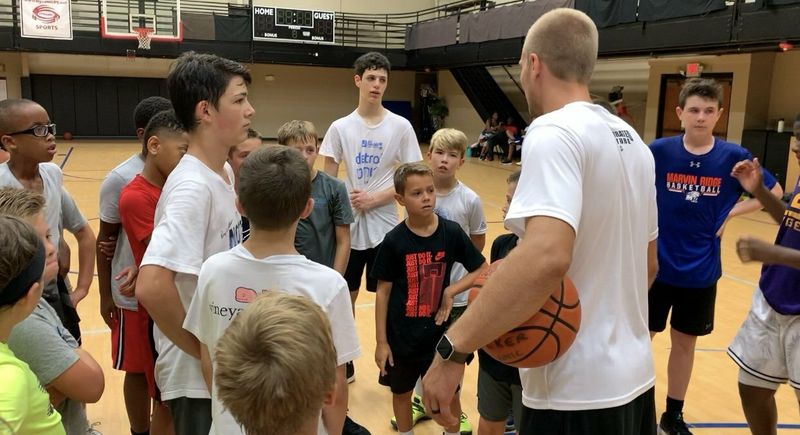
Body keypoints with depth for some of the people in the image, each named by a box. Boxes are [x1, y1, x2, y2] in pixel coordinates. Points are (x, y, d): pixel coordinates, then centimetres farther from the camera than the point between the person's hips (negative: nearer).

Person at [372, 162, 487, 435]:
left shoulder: (451, 233, -9)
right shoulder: (394, 241, -12)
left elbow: (482, 270, 1)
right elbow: (383, 292, -6)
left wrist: (451, 290, -14)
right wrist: (381, 341, -5)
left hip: (440, 332, 1)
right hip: (401, 335, 0)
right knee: (401, 392, 18)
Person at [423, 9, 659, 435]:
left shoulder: (555, 133, -17)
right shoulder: (632, 141, 9)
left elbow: (545, 256, -34)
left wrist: (453, 348, -30)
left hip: (577, 393, -8)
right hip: (633, 377, 8)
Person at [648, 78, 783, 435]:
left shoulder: (733, 156, -6)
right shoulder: (659, 151, -10)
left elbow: (775, 192, 8)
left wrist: (732, 212, -4)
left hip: (700, 271, 2)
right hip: (656, 266, -1)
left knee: (684, 342, 15)